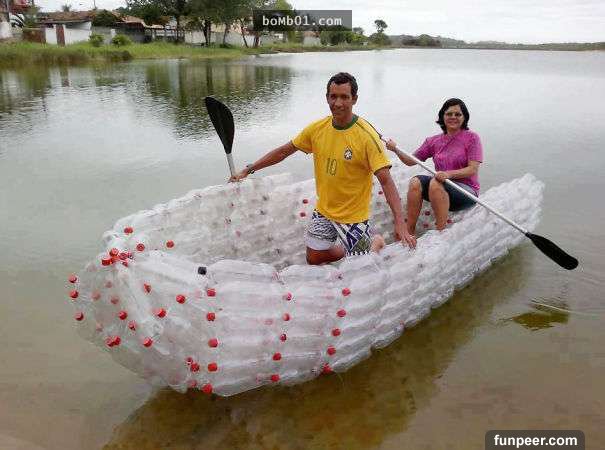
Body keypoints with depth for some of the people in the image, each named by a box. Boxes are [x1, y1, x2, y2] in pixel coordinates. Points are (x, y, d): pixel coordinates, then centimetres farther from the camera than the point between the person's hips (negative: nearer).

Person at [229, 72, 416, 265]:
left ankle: (377, 242, 35)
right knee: (314, 259, 15)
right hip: (323, 210, 5)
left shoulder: (366, 135, -21)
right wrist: (248, 170, 8)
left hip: (353, 216, -5)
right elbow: (284, 151, 7)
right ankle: (354, 249, 38)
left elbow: (386, 181, -24)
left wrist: (399, 223, -33)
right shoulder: (317, 129, -6)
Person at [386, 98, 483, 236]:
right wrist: (396, 150, -7)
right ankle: (409, 233, -24)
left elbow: (473, 169, -11)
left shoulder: (472, 138, -2)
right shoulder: (434, 141, 11)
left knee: (435, 183, -33)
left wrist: (449, 174, -27)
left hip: (467, 191, -5)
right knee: (415, 182, -23)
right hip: (442, 190, 5)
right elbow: (411, 161, 11)